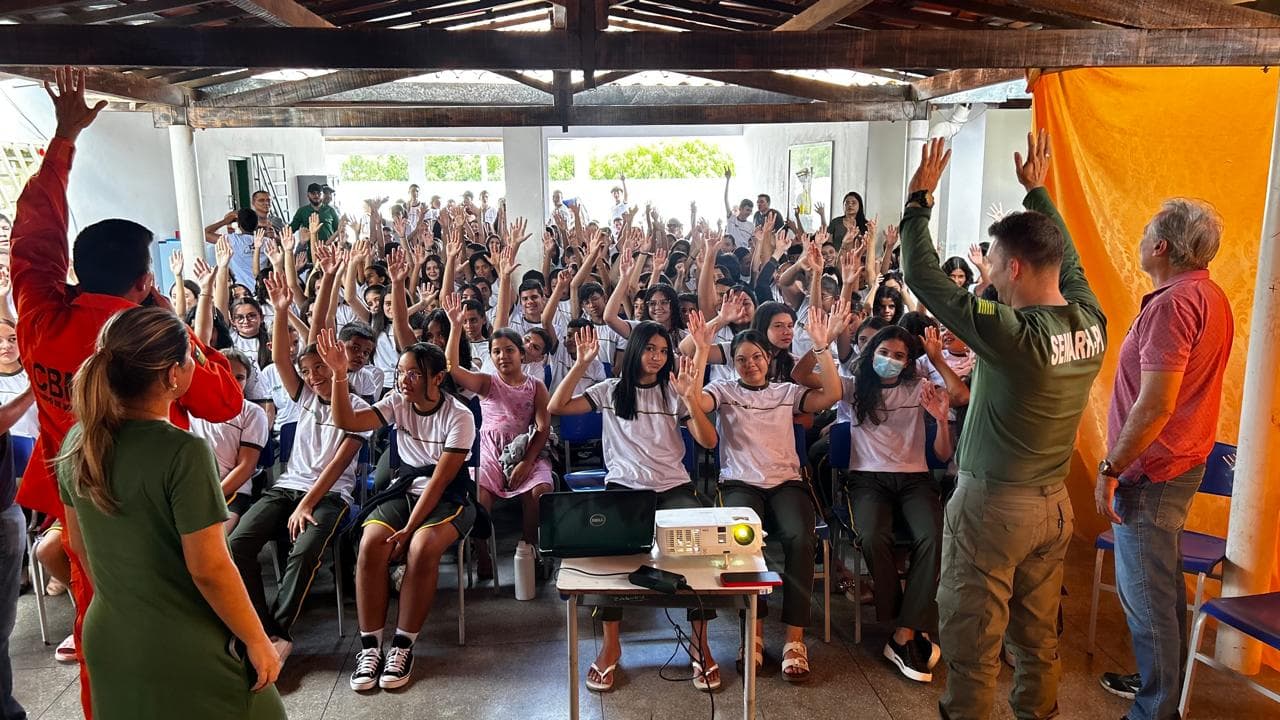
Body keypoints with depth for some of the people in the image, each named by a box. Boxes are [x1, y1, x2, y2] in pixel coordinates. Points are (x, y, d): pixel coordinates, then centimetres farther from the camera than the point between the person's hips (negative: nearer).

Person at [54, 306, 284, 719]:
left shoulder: (77, 442, -3)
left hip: (107, 641, 7)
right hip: (184, 653, -6)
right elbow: (208, 569, -22)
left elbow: (80, 545, 9)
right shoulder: (183, 452, -25)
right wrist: (257, 641, -11)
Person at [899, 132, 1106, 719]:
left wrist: (919, 198, -8)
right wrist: (1037, 190, 27)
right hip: (1054, 502, 8)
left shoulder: (1013, 334, -24)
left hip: (993, 503, -7)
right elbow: (1066, 257, 16)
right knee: (1039, 638, 22)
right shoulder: (1091, 321, -4)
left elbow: (923, 278, -19)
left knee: (973, 644, 6)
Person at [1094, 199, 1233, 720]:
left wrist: (1110, 469, -18)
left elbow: (1155, 406, -27)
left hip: (1152, 470, -10)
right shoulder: (1210, 296, 10)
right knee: (1164, 586, 21)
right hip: (1183, 462, 10)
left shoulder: (1174, 304, -22)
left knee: (1146, 595, 0)